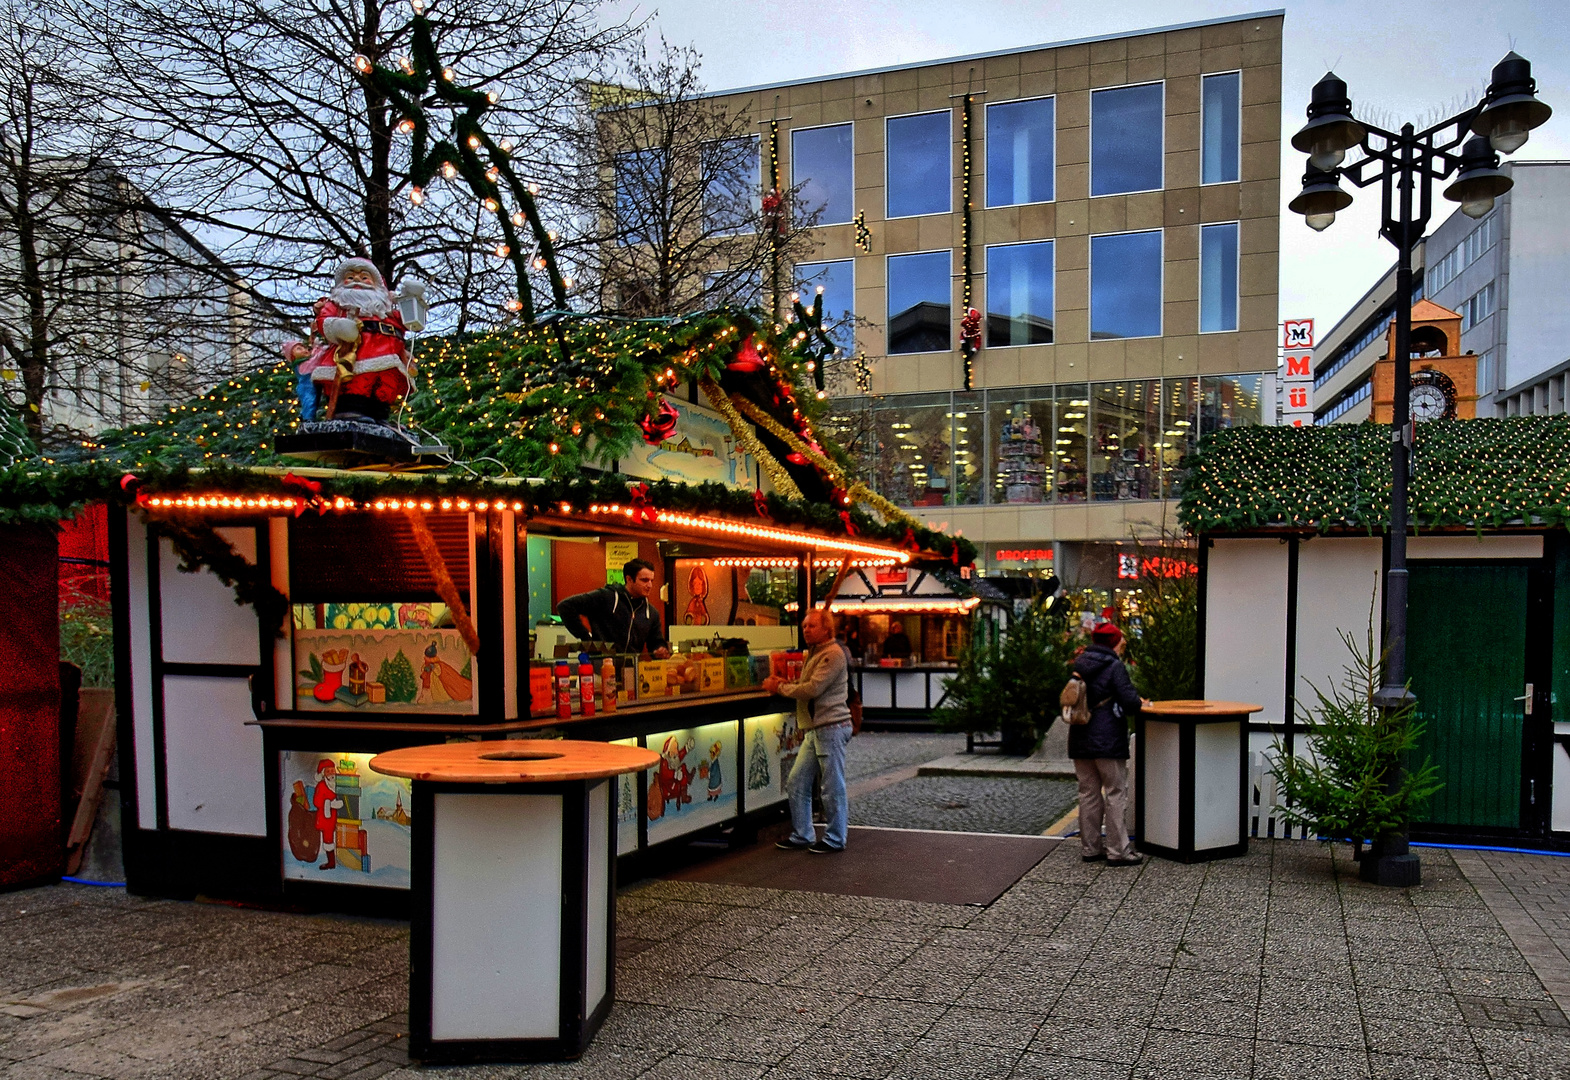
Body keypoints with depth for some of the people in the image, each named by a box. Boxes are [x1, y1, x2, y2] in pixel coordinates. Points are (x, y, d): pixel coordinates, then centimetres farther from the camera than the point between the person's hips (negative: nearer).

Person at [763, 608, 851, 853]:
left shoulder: (833, 654, -12)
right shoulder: (814, 654, 21)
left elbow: (813, 689, -19)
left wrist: (780, 688, -8)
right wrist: (783, 684, 4)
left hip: (831, 727, -10)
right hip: (813, 730, 10)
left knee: (833, 786, -1)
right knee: (797, 783, 10)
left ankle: (835, 839, 10)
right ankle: (802, 836, 19)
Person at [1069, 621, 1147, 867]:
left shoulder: (1079, 665, 9)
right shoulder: (1114, 666, -11)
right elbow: (1130, 702, -18)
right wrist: (1139, 702, 6)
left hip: (1080, 740, 7)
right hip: (1108, 740, -6)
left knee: (1088, 793, 12)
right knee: (1116, 793, 1)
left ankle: (1090, 848, 17)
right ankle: (1118, 850, 2)